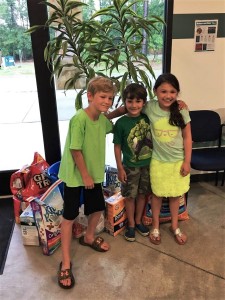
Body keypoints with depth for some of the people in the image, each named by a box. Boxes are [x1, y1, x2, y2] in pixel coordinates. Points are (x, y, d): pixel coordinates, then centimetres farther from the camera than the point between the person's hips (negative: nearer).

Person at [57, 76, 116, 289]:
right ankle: (65, 263, 16)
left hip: (94, 173, 7)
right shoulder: (79, 119, -26)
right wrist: (85, 175, -16)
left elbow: (111, 126, 25)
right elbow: (75, 151, -22)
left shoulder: (103, 119, -3)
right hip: (75, 175, -7)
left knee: (97, 208, 19)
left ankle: (89, 237, 48)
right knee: (69, 216, 3)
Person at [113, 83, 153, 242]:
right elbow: (117, 146, -8)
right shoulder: (121, 123, -15)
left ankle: (138, 221, 38)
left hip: (148, 164, 3)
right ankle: (131, 225, 30)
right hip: (130, 166, -3)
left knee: (142, 194, 17)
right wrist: (120, 168, -7)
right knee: (130, 196, 10)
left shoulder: (148, 118, -7)